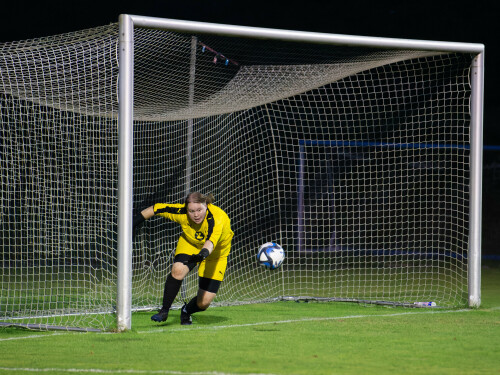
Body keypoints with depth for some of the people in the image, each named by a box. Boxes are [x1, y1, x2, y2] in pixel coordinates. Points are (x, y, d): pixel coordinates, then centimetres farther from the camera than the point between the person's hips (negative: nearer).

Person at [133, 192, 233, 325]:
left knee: (204, 303, -10)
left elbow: (211, 241, -58)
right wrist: (137, 219, -3)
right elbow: (157, 208, -12)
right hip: (190, 245, 2)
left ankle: (186, 311, 26)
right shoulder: (181, 212, -28)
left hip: (216, 254, -2)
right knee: (178, 270, -31)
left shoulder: (217, 218, -40)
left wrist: (204, 253, -78)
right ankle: (164, 311, -13)